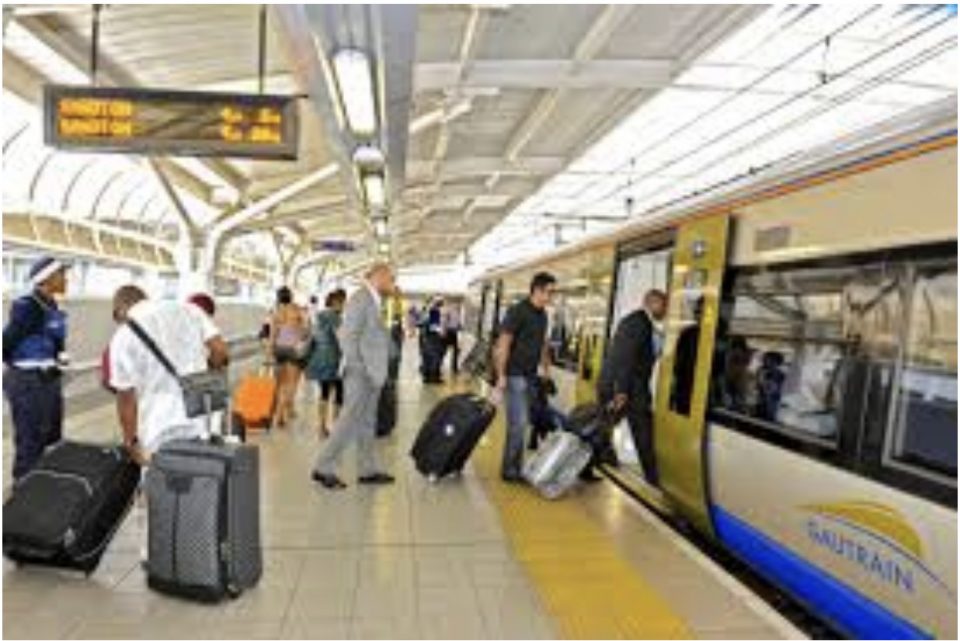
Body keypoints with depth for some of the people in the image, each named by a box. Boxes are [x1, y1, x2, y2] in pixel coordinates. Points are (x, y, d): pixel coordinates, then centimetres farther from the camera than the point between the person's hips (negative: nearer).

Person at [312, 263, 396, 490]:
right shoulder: (360, 299, -15)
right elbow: (348, 338, -20)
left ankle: (368, 470, 23)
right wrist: (359, 370, -20)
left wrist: (376, 373, 12)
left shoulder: (372, 301, 14)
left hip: (371, 375, 10)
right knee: (350, 422, -3)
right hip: (361, 375, -10)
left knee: (367, 424, 14)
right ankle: (323, 469, 9)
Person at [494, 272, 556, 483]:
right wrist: (501, 375, -17)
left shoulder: (542, 315, 10)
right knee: (518, 423, -6)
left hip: (531, 376, 7)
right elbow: (503, 344, -15)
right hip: (515, 376, -7)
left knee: (522, 422, 12)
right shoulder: (517, 312, -14)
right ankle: (509, 470, 7)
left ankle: (516, 467, 23)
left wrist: (546, 370, 18)